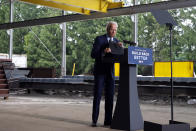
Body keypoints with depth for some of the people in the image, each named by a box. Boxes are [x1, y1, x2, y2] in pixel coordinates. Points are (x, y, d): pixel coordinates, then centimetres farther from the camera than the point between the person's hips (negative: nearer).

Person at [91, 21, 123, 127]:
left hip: (110, 73, 5)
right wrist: (104, 51, -31)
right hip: (100, 72, -5)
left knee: (110, 97, 3)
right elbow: (93, 55, -14)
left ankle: (108, 120, 9)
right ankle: (94, 120, 4)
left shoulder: (116, 41, 11)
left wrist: (121, 47, -14)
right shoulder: (99, 39, -4)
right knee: (97, 96, -3)